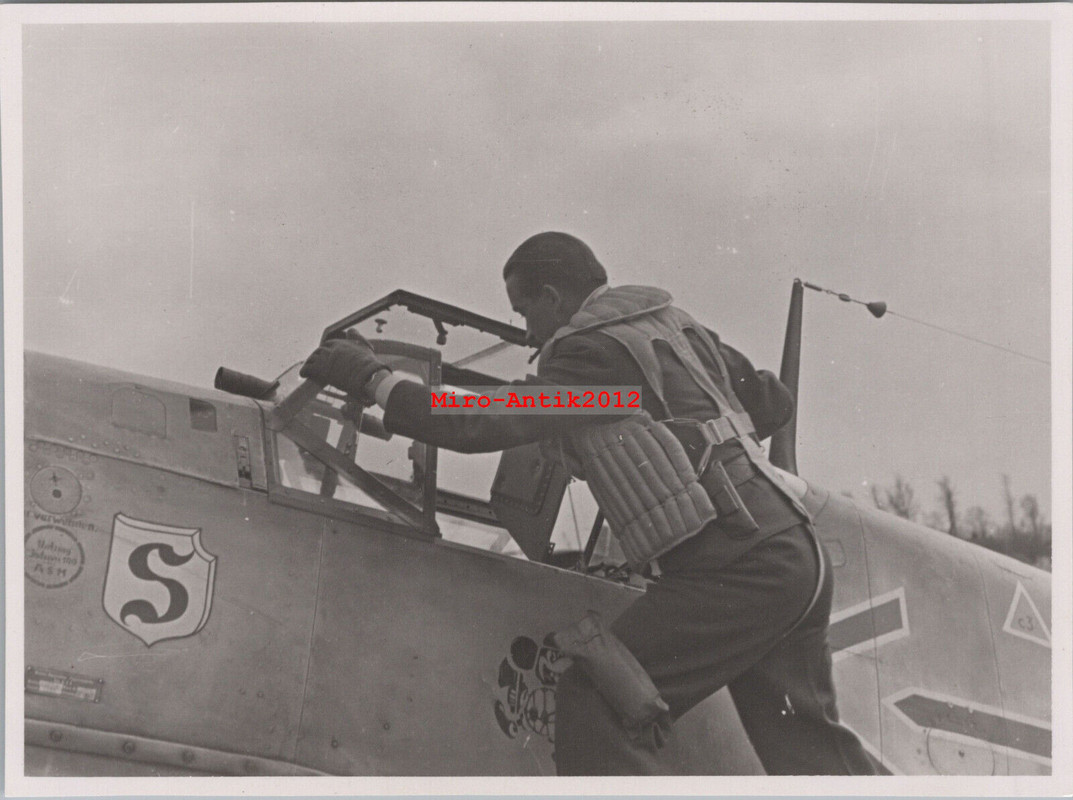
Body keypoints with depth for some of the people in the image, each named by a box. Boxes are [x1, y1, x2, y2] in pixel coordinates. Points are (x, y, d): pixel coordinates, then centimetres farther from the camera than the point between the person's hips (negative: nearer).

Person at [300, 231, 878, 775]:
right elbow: (775, 402, 29)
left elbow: (484, 423, -15)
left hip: (732, 567, -9)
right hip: (798, 554, 9)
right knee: (807, 746, 11)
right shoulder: (681, 328, 20)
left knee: (599, 701, -10)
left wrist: (373, 380, -5)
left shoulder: (592, 352, -6)